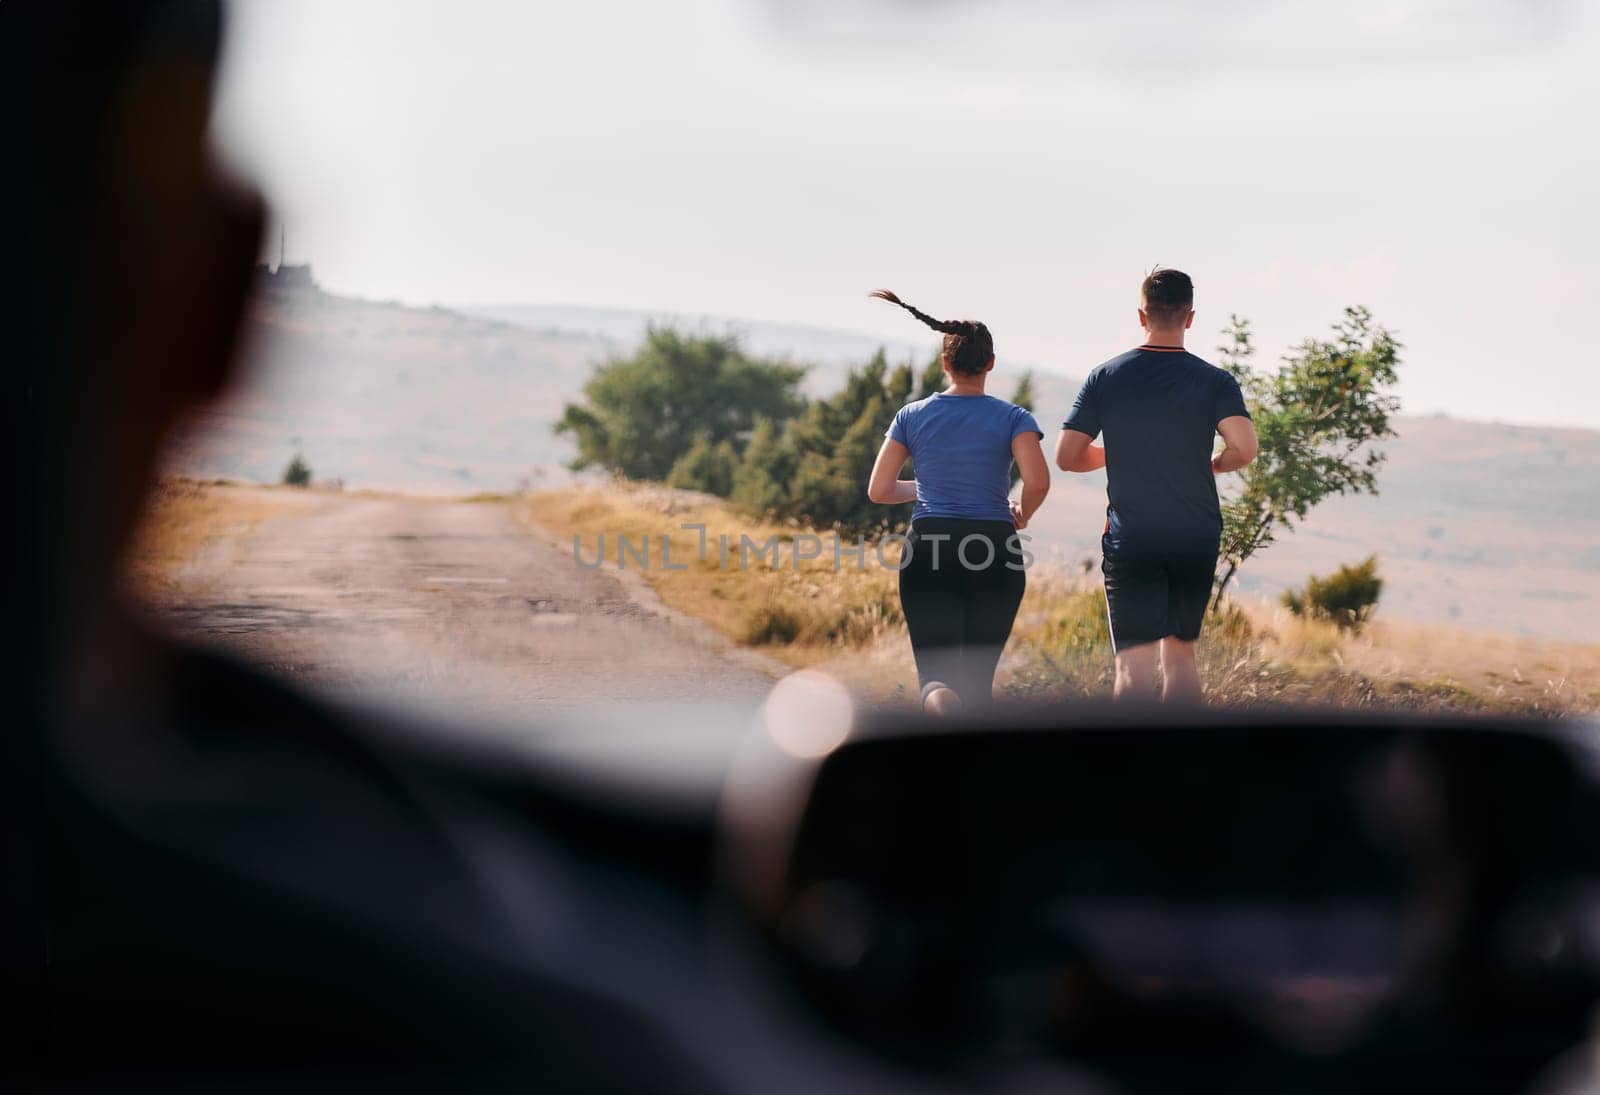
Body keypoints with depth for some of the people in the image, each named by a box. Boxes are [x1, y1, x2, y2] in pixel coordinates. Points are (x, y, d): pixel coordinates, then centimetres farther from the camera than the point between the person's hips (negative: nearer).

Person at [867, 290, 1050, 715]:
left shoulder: (912, 416, 4)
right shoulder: (1012, 418, -1)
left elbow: (878, 491, 4)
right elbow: (1038, 482, -15)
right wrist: (1021, 516, 6)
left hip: (928, 552, 1)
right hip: (995, 553, 0)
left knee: (936, 674, -2)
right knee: (978, 677, 13)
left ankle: (939, 701, -38)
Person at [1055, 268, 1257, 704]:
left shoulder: (1104, 378, 0)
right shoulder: (1215, 381, -3)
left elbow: (1066, 456, 0)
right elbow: (1244, 447, -16)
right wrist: (1213, 465, 6)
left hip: (1129, 539, -1)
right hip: (1196, 539, 1)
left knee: (1134, 666, -6)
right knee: (1181, 653, 17)